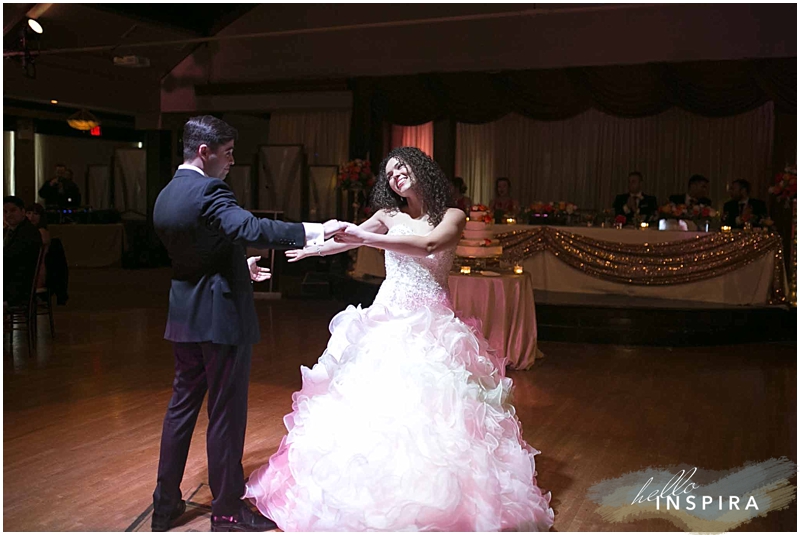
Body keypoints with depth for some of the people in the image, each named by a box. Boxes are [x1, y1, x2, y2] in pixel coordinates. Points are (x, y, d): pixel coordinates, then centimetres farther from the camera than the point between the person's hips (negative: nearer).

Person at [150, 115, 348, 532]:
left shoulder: (165, 197, 11)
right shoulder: (208, 191, -18)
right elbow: (249, 228, -35)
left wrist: (239, 267, 29)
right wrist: (314, 231, -34)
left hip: (184, 317, 9)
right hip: (221, 318, -9)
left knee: (182, 405, 17)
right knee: (226, 415, 3)